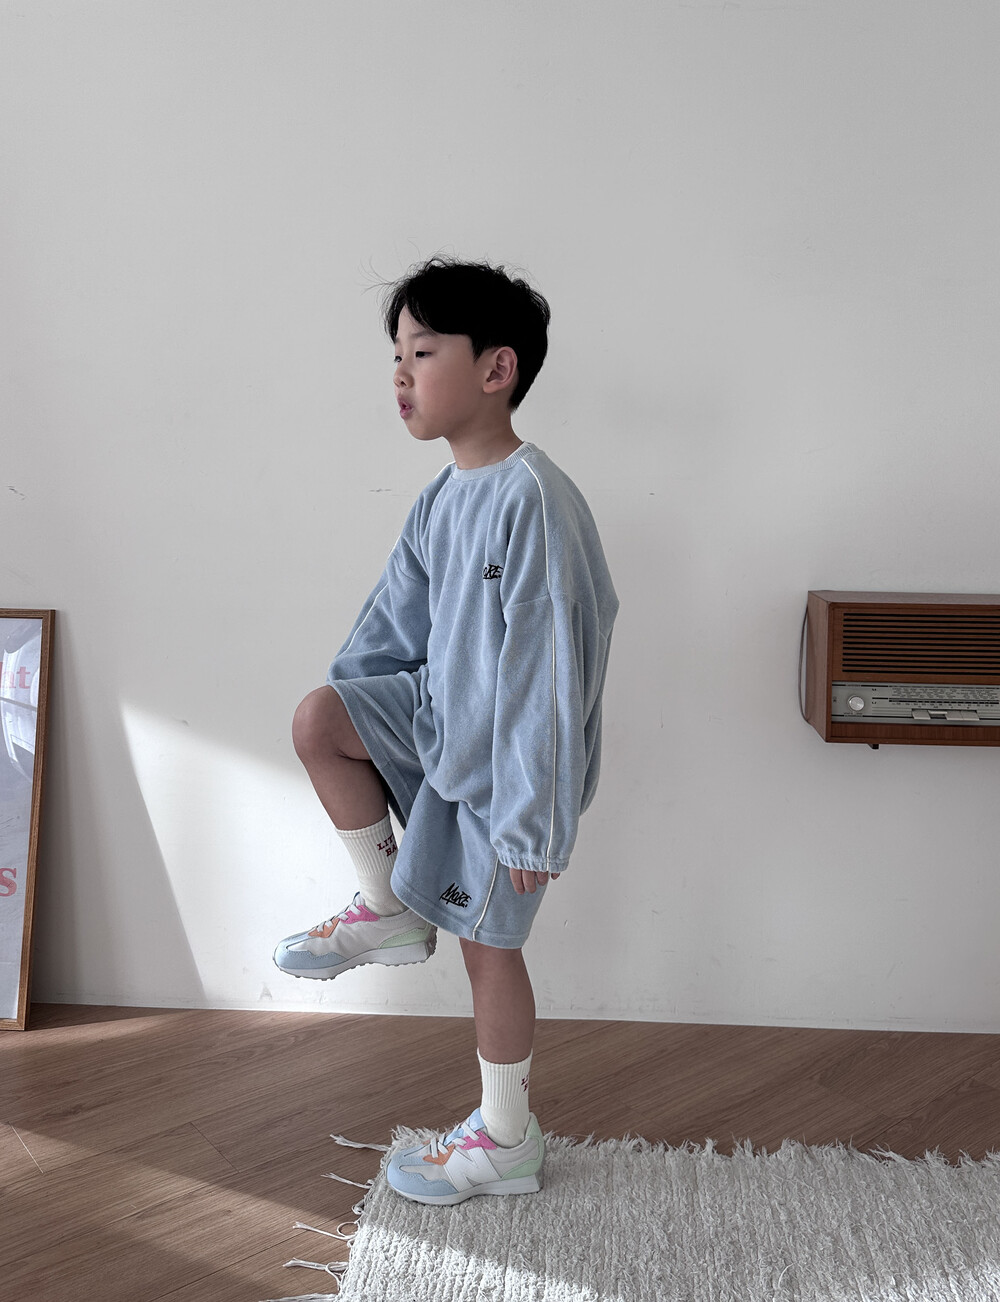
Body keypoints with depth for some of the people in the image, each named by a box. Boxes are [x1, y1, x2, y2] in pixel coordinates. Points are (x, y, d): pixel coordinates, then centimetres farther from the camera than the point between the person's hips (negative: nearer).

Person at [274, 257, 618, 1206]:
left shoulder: (533, 501, -26)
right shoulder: (442, 500, 2)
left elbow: (549, 673, -26)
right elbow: (391, 627, 12)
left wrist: (532, 821, -24)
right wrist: (338, 710, 16)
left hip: (504, 757, -7)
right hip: (443, 717, 7)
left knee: (486, 941, 5)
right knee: (318, 718, -9)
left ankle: (505, 1140, 26)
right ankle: (387, 909, 9)